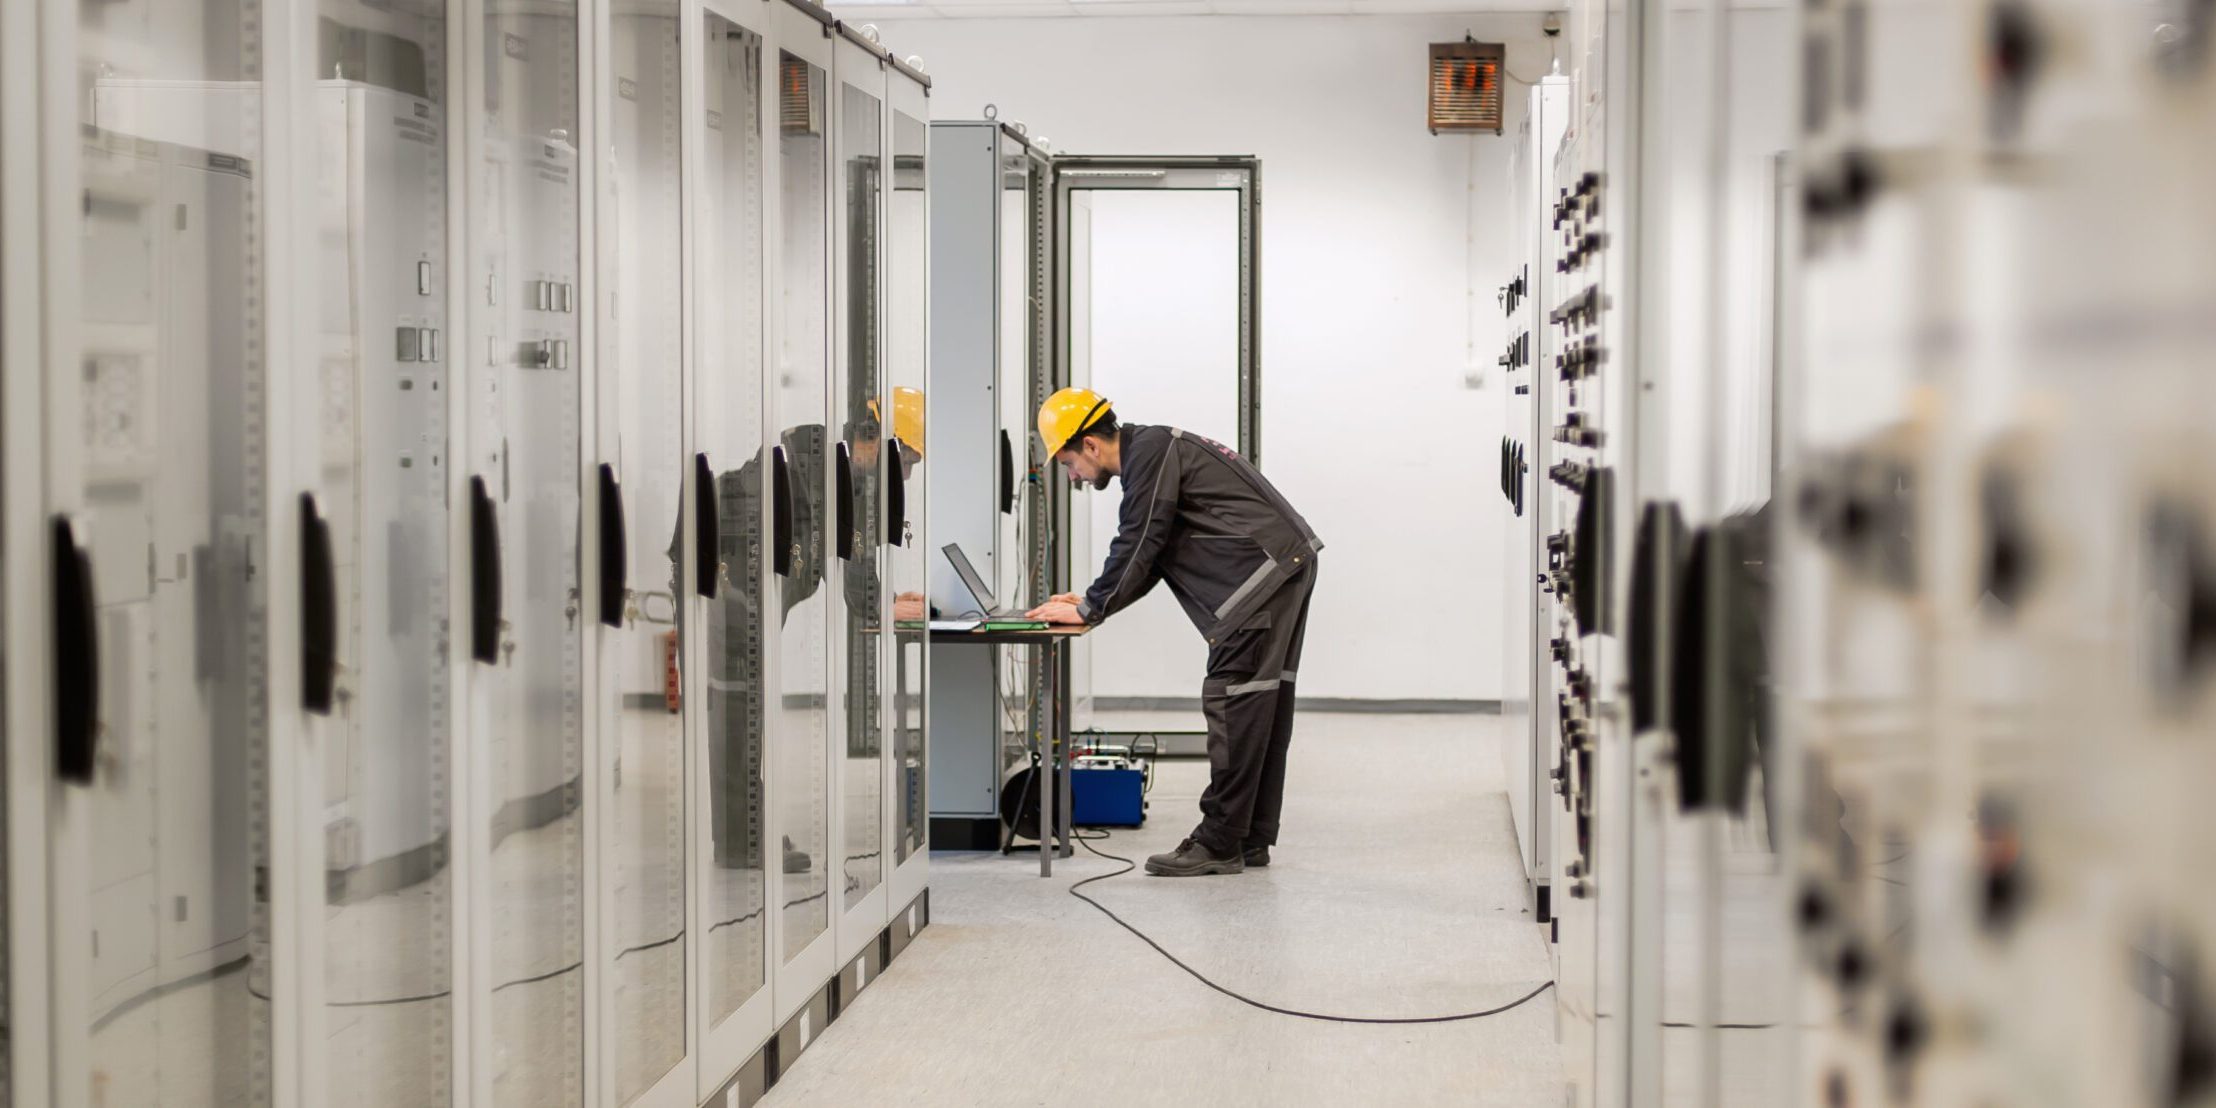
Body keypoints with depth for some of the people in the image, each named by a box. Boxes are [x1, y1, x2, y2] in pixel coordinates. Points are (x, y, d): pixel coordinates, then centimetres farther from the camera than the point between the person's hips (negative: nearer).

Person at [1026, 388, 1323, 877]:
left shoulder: (1151, 453, -9)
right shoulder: (1156, 452, 23)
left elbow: (1138, 546, -12)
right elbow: (1149, 558, 26)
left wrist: (1090, 610, -4)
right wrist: (1092, 599, 20)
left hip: (1265, 570, -11)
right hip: (1287, 566, 11)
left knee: (1233, 703, -10)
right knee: (1262, 706, 11)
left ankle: (1219, 844, -9)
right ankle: (1251, 840, 14)